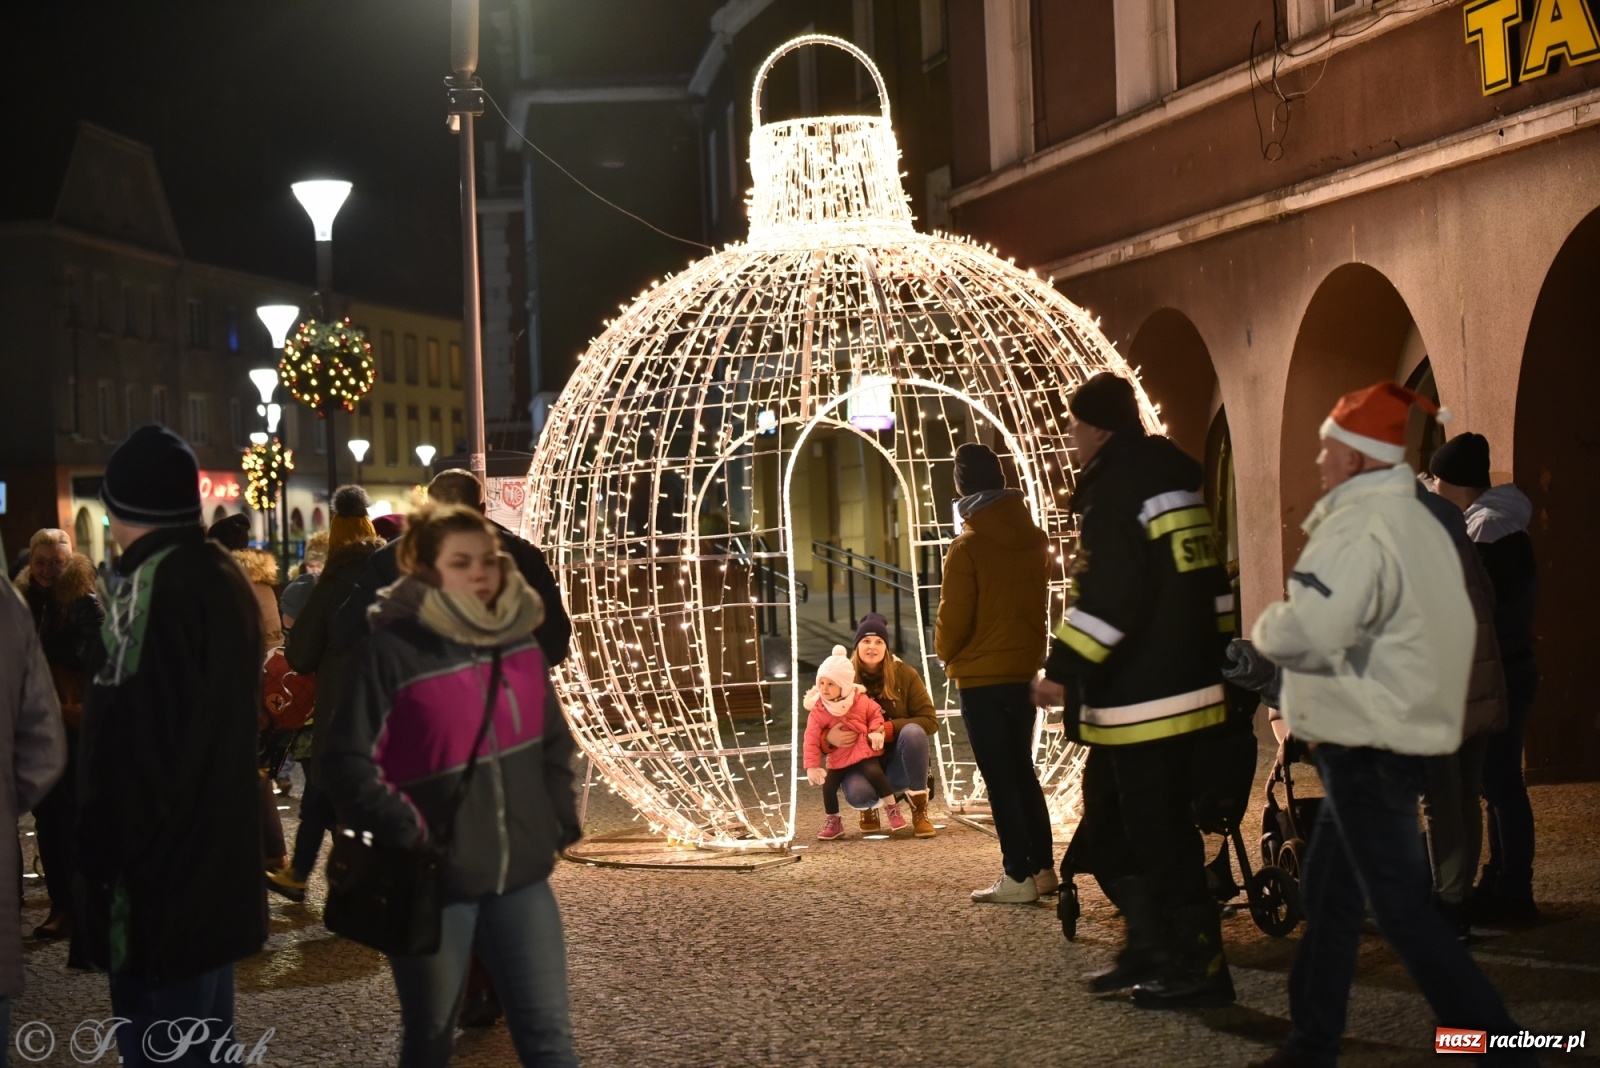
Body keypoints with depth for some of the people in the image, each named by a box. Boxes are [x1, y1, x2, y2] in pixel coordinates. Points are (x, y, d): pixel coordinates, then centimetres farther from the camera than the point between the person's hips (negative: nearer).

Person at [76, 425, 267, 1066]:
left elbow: (129, 739, -23)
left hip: (158, 869, -10)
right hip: (217, 855, 10)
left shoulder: (153, 585, -19)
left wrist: (106, 864, -17)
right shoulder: (224, 574, 11)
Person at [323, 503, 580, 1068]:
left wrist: (560, 819, 7)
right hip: (433, 880, -4)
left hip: (521, 873, 4)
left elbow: (553, 740, 15)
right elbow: (348, 762, -13)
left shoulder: (518, 638, 4)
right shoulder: (390, 649, -13)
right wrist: (404, 831, -19)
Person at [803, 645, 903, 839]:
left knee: (874, 773, -25)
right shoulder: (818, 710, -12)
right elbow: (812, 739, -13)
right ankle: (833, 821, 12)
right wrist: (812, 766, -18)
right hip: (837, 758, 1)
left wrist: (876, 731, -12)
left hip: (864, 752, -1)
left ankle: (891, 807, -7)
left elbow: (875, 714, 8)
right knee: (828, 786, -10)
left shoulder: (861, 701, -8)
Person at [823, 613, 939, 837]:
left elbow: (930, 720, -11)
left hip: (899, 763, 1)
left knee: (913, 732, -32)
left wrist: (887, 729, -24)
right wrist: (829, 738, -31)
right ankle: (868, 809, 7)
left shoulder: (905, 674, -5)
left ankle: (920, 811, -14)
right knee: (856, 793, -36)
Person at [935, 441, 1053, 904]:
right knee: (1022, 770, 16)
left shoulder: (968, 546, -15)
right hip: (1025, 670, 6)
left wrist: (946, 653, 5)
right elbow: (1038, 602, 12)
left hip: (982, 677, -6)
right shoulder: (1031, 538, 4)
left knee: (1000, 778, -1)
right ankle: (1043, 868, 17)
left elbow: (954, 617, -12)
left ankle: (1018, 878, 0)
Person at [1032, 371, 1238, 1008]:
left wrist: (1064, 669, -21)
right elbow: (1211, 582, 19)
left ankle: (1198, 967, 3)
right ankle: (1152, 949, 24)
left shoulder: (1112, 490, -15)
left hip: (1141, 699, -10)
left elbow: (1110, 598, -24)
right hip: (1190, 685, 10)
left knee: (1158, 836, -3)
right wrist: (1215, 658, 25)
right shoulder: (1175, 478, 14)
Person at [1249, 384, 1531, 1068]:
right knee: (1328, 893, 17)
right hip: (1406, 730, 10)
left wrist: (1264, 627, -9)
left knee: (1402, 909, -6)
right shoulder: (1417, 521, 13)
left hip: (1369, 749, -10)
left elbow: (1305, 636, -31)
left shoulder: (1357, 528, -19)